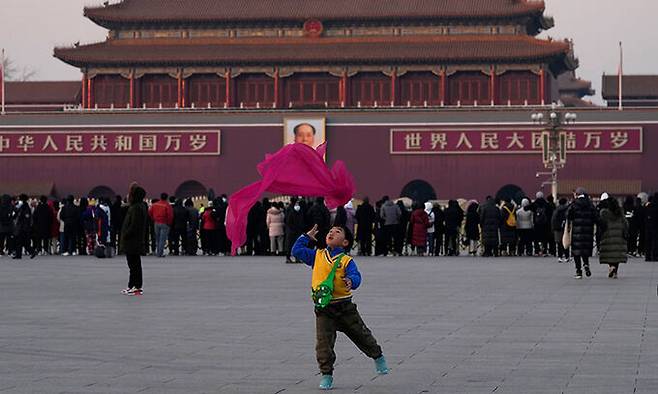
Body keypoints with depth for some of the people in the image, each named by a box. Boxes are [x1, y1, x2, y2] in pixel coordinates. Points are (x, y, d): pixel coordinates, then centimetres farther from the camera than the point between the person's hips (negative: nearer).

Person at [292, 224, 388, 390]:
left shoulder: (346, 260, -1)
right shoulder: (317, 255, 10)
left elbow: (356, 276, -16)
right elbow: (297, 251, 11)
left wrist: (351, 281, -38)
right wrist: (307, 236, 12)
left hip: (345, 307, -1)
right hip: (323, 310, 1)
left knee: (362, 335, 12)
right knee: (323, 344, -8)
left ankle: (377, 356, 37)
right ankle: (326, 375, 5)